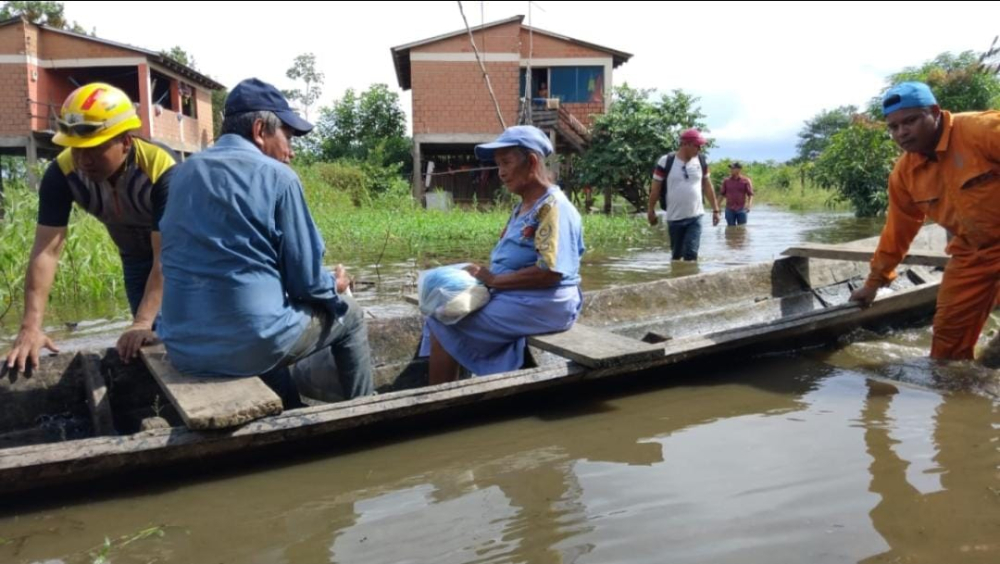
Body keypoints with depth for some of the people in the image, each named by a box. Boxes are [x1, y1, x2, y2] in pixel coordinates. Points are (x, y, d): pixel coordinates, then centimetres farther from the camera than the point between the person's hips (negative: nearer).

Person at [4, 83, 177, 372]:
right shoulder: (62, 173, -25)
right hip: (136, 258, 4)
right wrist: (31, 326, -35)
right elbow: (46, 250, -26)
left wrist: (142, 322, -46)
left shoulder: (161, 168, -37)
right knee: (155, 339, 6)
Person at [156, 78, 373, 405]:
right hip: (252, 343, -6)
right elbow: (306, 280, -9)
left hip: (182, 348, 7)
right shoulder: (277, 176, -9)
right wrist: (334, 285, 15)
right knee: (347, 312, 19)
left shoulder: (184, 173, 10)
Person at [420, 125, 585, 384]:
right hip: (516, 298, 10)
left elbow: (550, 272, -25)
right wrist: (484, 274, -1)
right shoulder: (523, 207, 15)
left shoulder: (553, 207, -16)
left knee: (444, 325, -11)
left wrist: (494, 280, -18)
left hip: (540, 306, -10)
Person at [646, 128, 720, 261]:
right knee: (676, 254, 11)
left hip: (695, 217, 2)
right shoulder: (666, 161, -8)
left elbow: (707, 186, 12)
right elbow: (655, 187, -1)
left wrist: (715, 209, 12)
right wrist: (651, 210, 2)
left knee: (691, 254, -9)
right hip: (674, 217, -2)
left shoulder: (701, 162, 4)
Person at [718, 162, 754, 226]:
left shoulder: (746, 181, 0)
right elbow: (722, 194, 11)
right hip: (729, 209, 2)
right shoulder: (726, 181, 7)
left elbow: (750, 194, -2)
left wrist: (749, 205, -18)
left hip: (741, 209, -2)